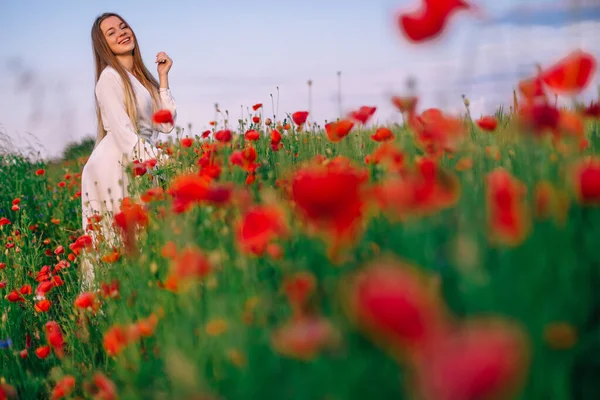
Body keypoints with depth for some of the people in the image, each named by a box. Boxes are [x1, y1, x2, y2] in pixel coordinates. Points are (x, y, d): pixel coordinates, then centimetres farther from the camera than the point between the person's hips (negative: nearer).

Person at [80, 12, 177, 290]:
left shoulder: (143, 78, 17)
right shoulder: (110, 77, -4)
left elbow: (166, 125, 7)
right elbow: (123, 133, -14)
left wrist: (163, 77, 9)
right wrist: (158, 163, -22)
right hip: (112, 168, -7)